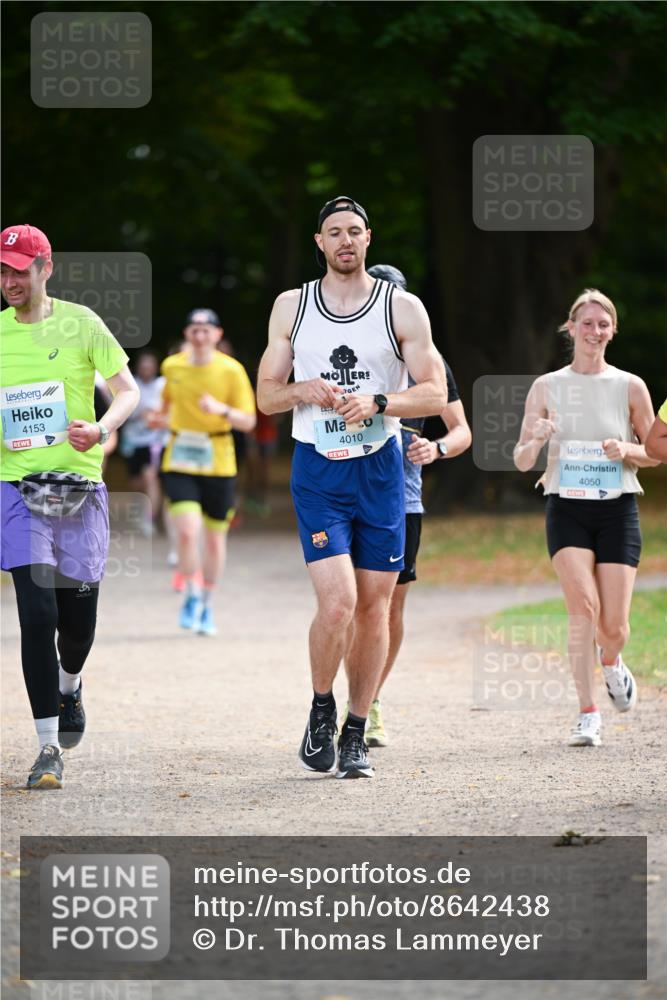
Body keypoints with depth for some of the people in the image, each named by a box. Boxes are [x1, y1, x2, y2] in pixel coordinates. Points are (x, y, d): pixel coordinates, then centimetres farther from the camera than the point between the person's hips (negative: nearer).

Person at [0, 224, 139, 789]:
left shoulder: (79, 323, 0)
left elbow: (127, 390, 1)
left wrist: (101, 429, -19)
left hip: (80, 486, 0)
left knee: (78, 622, 5)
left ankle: (68, 687, 41)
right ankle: (49, 748, -9)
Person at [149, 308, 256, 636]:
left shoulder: (232, 370, -6)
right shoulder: (172, 366, 3)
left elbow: (248, 421, -6)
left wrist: (221, 410, -24)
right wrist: (162, 417, 6)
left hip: (218, 463, 0)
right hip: (180, 461, 0)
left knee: (215, 537, 8)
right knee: (188, 530, -18)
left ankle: (206, 605, 26)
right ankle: (192, 597, 3)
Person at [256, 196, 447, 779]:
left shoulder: (402, 309, 2)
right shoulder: (292, 307, 6)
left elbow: (435, 393, -1)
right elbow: (266, 396, 10)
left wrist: (377, 402, -17)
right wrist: (303, 391, -11)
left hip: (380, 469, 1)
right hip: (317, 471, -1)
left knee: (374, 605, 3)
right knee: (337, 602, -16)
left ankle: (355, 733, 15)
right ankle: (322, 707, 9)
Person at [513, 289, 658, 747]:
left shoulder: (630, 387, 3)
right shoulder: (547, 387, 4)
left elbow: (656, 453, 10)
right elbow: (522, 461, 4)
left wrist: (627, 451, -11)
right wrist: (537, 439, -19)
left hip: (618, 508, 0)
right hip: (567, 508, 0)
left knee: (614, 626, -3)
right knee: (583, 606, -19)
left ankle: (612, 663, 34)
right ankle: (589, 714, -13)